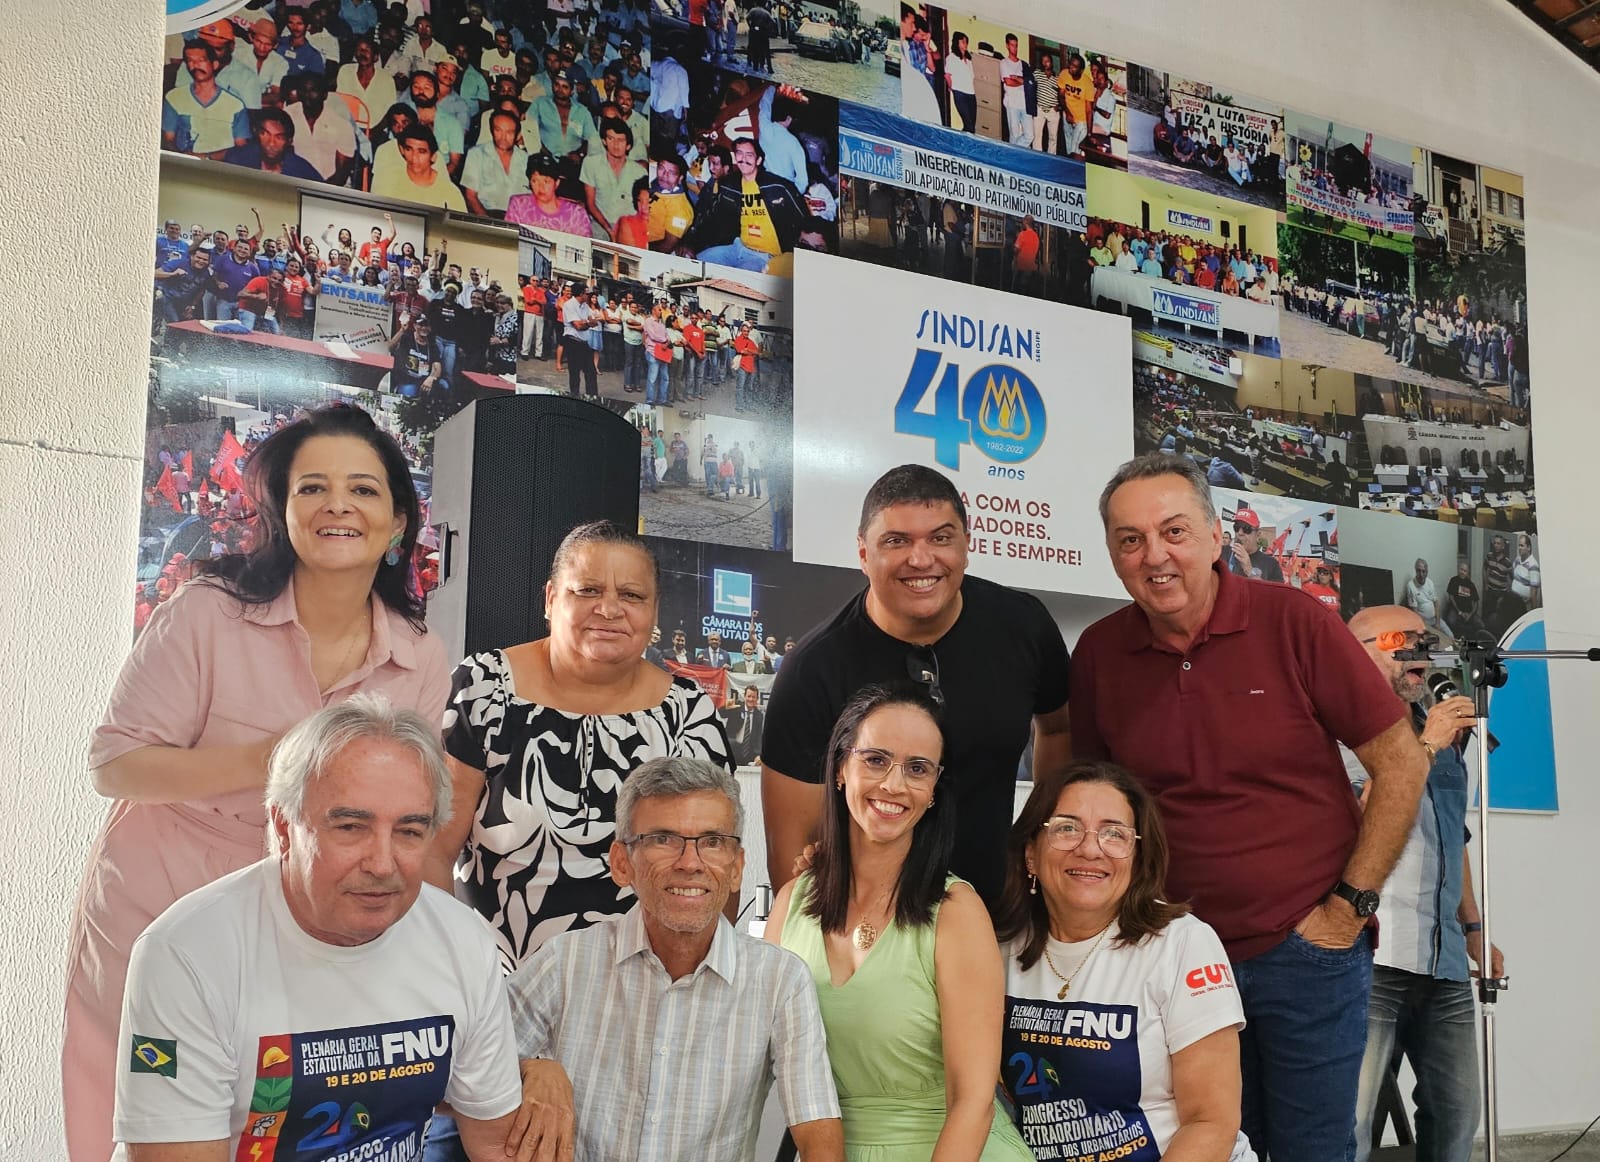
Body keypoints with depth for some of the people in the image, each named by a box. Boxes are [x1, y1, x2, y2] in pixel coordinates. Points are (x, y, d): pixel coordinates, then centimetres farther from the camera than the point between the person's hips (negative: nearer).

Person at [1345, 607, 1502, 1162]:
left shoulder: (1442, 729, 21)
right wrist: (1427, 746, -11)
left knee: (1457, 1116, 9)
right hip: (1370, 956, -7)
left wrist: (1473, 927, 25)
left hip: (1444, 964, 8)